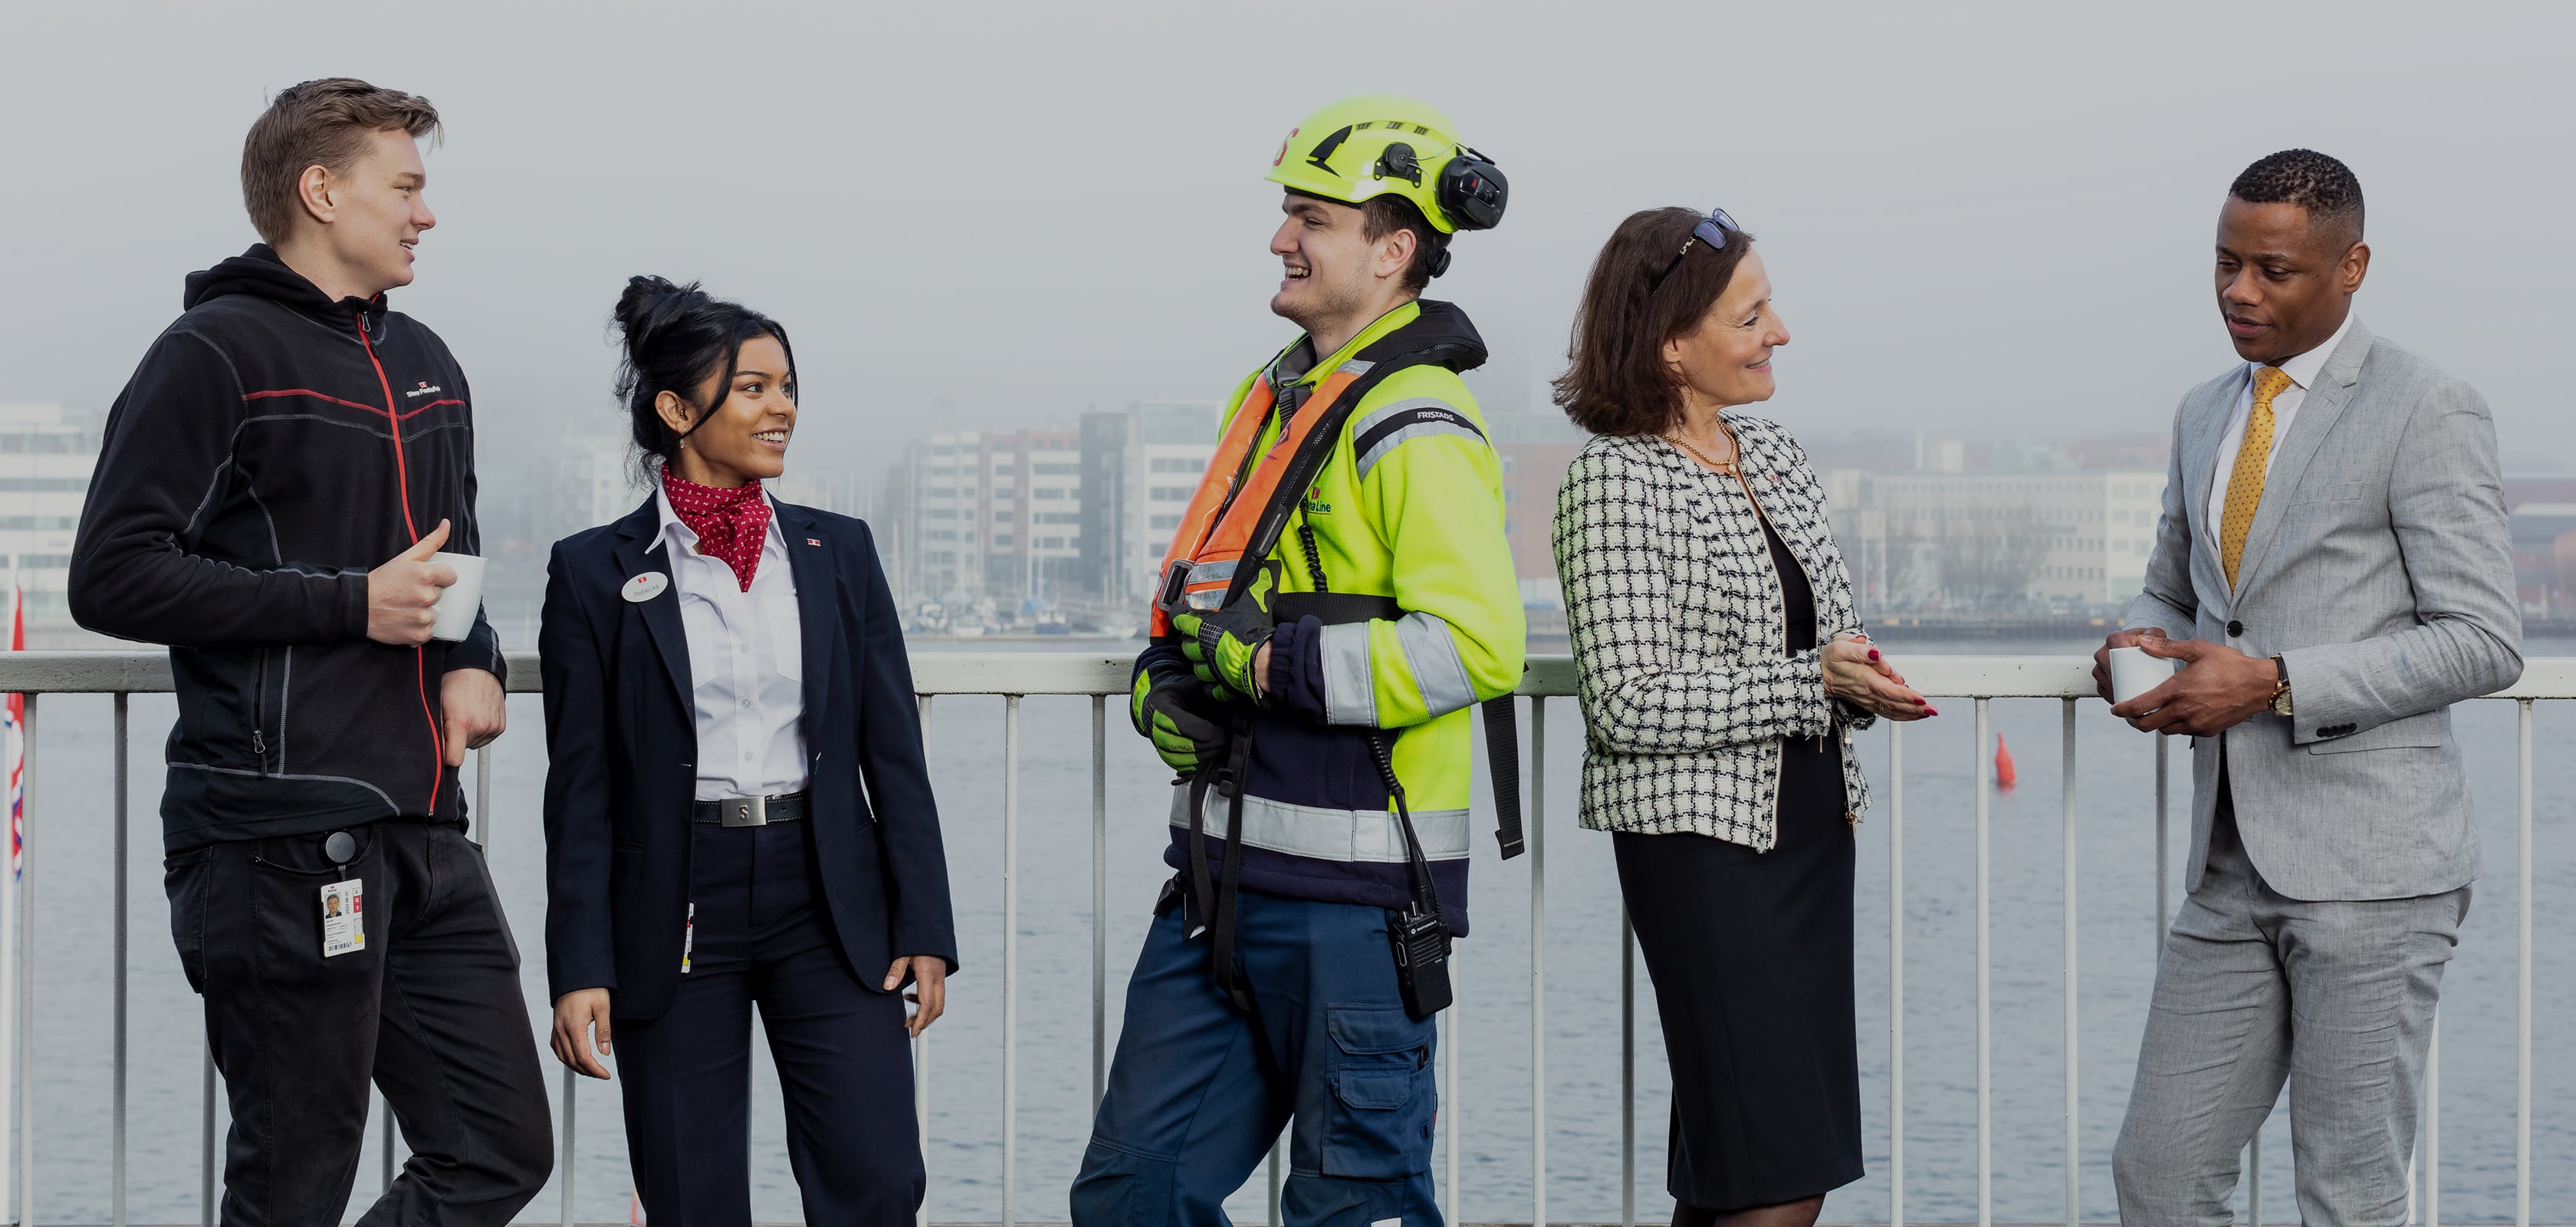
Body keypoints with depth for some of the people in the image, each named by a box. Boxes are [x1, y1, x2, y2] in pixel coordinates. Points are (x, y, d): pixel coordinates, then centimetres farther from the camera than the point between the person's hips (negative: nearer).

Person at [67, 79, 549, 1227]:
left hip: (425, 832, 8)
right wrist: (352, 605, -14)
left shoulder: (426, 365, 19)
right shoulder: (216, 355, -6)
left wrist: (472, 660, 8)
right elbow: (113, 578, -13)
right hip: (283, 839, -8)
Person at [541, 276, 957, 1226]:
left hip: (827, 903, 2)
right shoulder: (597, 573, 0)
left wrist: (924, 928, 1)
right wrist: (580, 969, -7)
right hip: (675, 921, -2)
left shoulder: (838, 551, 8)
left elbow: (894, 751, 7)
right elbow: (580, 790, -1)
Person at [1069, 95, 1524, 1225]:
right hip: (1225, 877, 9)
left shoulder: (1416, 428, -13)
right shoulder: (1273, 398, 16)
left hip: (1352, 893, -9)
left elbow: (1476, 646, -24)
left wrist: (1270, 662, -21)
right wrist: (1168, 680, 7)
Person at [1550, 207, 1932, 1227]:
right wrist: (1811, 685, -19)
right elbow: (1629, 702, -18)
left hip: (1810, 823, 8)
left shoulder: (1774, 456, 12)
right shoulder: (1616, 480, -12)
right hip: (1703, 835, -8)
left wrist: (1861, 683, -2)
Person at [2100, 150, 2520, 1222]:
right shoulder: (2204, 414, 16)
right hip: (2234, 864, 7)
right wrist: (2145, 643, 4)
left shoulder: (2427, 412, -7)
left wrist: (2274, 685, -18)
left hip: (2372, 861, -7)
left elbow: (2485, 641, -12)